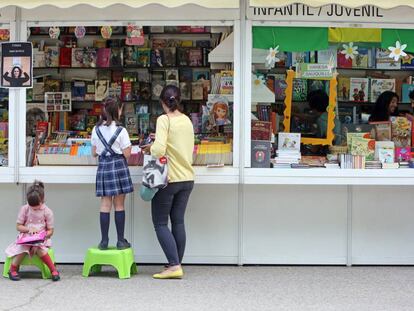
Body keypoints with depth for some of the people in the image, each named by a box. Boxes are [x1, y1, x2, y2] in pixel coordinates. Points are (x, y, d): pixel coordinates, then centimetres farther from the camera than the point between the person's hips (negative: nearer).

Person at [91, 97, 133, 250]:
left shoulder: (96, 130, 4)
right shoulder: (120, 130, -9)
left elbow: (94, 153, 10)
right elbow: (127, 154, -7)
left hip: (103, 166, 3)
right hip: (118, 166, -3)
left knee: (105, 204, 4)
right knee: (119, 205, 3)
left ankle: (104, 240, 4)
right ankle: (121, 240, 6)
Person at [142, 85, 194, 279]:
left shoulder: (164, 120, -13)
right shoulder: (187, 120, 8)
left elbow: (159, 149, -24)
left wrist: (150, 149, -3)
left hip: (169, 179, -6)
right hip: (187, 178, 7)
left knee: (160, 223, 1)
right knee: (178, 221, 12)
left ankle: (174, 265, -8)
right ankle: (177, 265, 14)